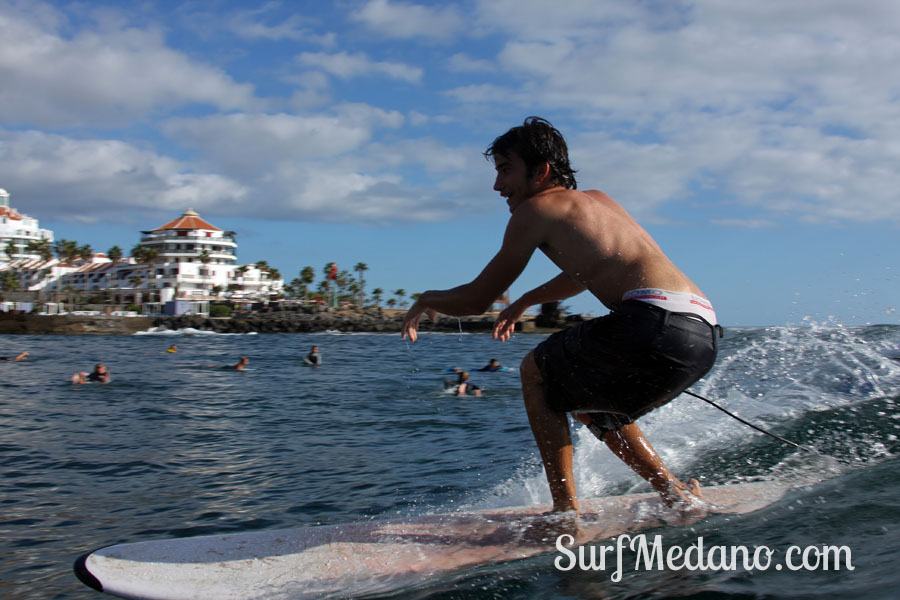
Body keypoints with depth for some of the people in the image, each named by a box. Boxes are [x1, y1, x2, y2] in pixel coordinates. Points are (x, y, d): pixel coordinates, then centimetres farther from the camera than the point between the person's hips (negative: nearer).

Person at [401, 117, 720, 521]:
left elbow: (477, 300, 9)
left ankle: (566, 512, 7)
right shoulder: (600, 200, 28)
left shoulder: (536, 209, 6)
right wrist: (525, 302, 55)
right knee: (590, 404, 28)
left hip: (657, 322, -8)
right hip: (705, 334, 8)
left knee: (536, 371, 13)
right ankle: (675, 492, 22)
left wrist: (426, 301, 28)